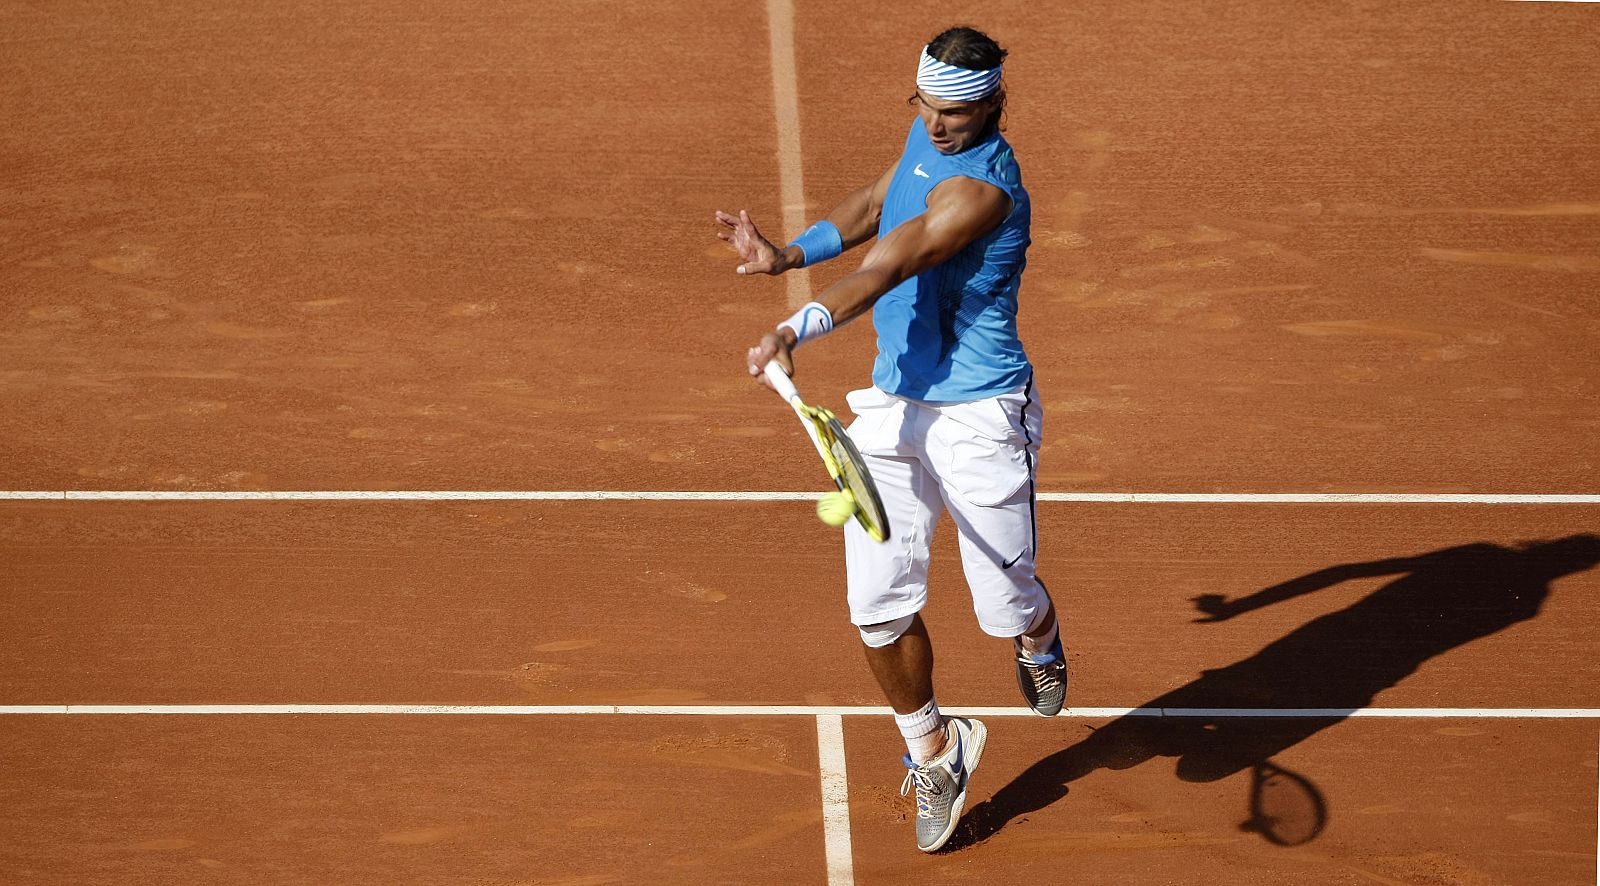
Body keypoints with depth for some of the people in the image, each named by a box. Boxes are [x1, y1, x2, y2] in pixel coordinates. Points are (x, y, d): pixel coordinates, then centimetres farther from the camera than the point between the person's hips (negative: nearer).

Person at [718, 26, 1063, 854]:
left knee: (1006, 607, 1)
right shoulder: (927, 135, 4)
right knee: (878, 605, -2)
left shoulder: (981, 187, -22)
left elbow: (889, 266, -35)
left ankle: (1039, 647, 42)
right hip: (892, 406, 7)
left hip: (980, 416, -7)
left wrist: (798, 329, -48)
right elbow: (875, 202, 21)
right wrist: (791, 252, 3)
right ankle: (934, 753, 22)